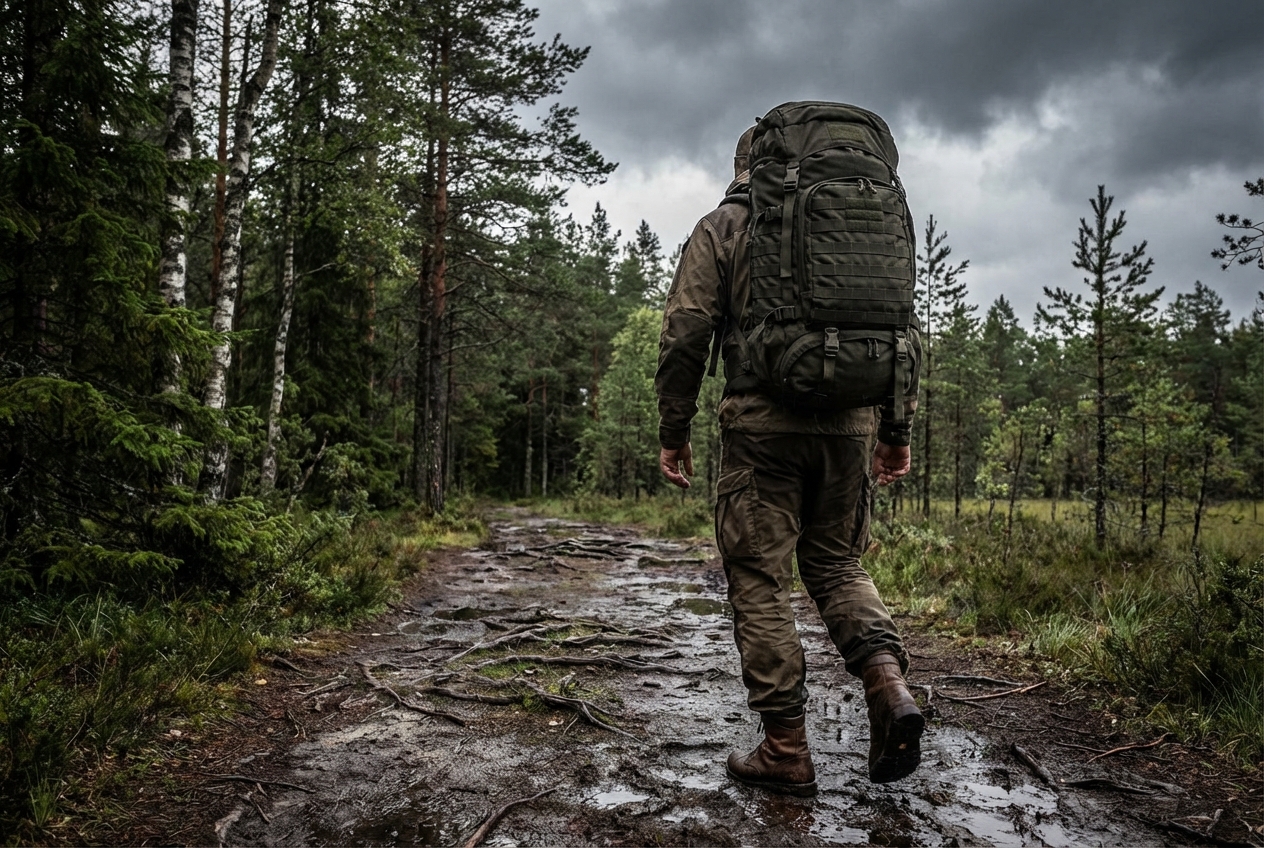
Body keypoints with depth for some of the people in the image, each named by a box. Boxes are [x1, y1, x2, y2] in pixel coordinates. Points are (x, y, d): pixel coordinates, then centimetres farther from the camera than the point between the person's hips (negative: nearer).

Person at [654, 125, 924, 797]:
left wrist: (673, 431, 2)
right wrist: (897, 429, 19)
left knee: (760, 581, 4)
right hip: (851, 421, 4)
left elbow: (685, 334, -4)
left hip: (763, 420, -4)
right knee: (836, 562, 19)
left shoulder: (721, 227, 7)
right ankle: (890, 686, -2)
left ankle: (786, 751, 8)